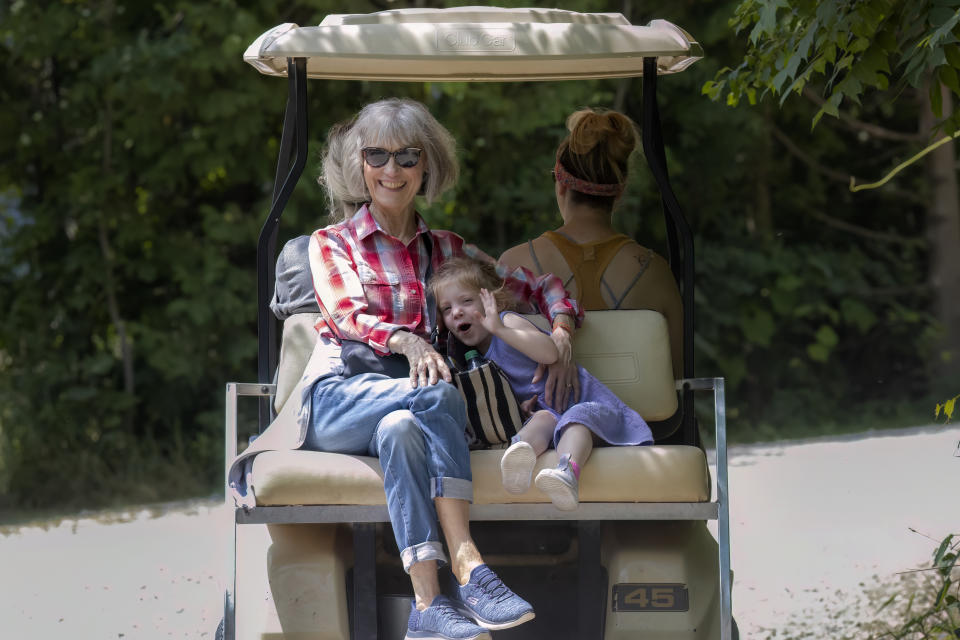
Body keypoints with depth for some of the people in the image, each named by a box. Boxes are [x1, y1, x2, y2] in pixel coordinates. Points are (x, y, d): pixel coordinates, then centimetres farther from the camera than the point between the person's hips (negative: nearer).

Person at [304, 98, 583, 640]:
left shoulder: (444, 249, 25)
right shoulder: (331, 244, 16)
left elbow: (537, 285, 26)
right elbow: (348, 314, -5)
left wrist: (561, 332, 2)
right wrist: (407, 342, -27)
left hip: (404, 403, 2)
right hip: (338, 398, -2)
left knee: (401, 429, -38)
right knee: (440, 396, -35)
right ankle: (468, 568, -46)